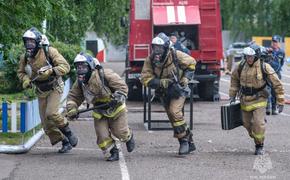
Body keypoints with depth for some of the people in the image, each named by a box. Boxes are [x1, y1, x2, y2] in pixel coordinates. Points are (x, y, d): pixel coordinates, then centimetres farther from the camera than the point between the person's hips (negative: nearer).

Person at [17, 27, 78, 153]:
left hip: (54, 88, -6)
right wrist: (25, 80, -10)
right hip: (41, 91, 6)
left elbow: (65, 66, -23)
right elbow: (21, 72, 12)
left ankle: (69, 133, -3)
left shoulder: (50, 52, -20)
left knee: (51, 113, -25)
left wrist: (50, 71, -37)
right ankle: (65, 142, 15)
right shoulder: (25, 57, -5)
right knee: (46, 122, 2)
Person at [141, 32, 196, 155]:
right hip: (164, 93, 4)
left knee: (175, 112, -24)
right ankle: (189, 143, 22)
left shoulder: (176, 55, -18)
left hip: (178, 89, -4)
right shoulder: (150, 60, -14)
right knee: (173, 118, 9)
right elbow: (145, 79, -15)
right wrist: (162, 83, -28)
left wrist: (186, 78, -12)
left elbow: (191, 63, -1)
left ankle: (184, 140, -13)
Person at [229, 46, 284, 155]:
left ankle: (260, 146, 4)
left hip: (259, 100, -4)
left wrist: (280, 102, -7)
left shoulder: (264, 67, -15)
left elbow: (277, 84, -8)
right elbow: (234, 78, 17)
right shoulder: (242, 66, -5)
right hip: (245, 100, 4)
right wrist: (232, 96, 15)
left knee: (258, 123, -15)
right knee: (247, 123, 10)